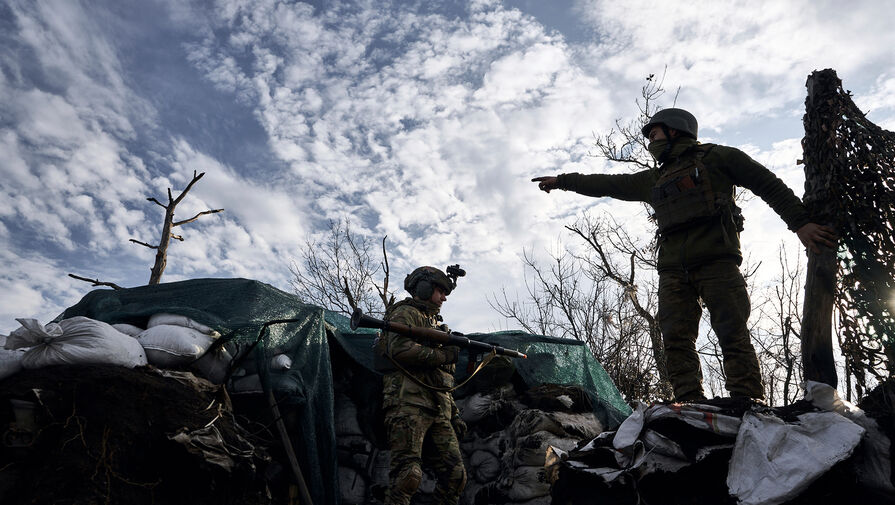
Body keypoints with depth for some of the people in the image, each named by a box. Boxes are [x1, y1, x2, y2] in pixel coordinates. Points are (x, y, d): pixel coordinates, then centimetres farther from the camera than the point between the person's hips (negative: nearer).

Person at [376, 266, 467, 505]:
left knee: (455, 475, 1)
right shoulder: (406, 313, 4)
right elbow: (400, 349, -17)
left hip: (437, 412, 9)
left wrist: (455, 414, 22)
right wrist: (443, 355, -10)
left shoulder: (434, 323, 30)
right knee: (408, 474, -17)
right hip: (409, 405, -8)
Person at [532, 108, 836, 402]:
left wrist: (800, 223, 1)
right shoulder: (653, 180, 29)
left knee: (733, 335, -12)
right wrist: (562, 181, 36)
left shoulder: (715, 157, 13)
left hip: (717, 261, -5)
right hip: (674, 270, 5)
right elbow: (607, 184, 34)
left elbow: (769, 185, 10)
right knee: (676, 339, -9)